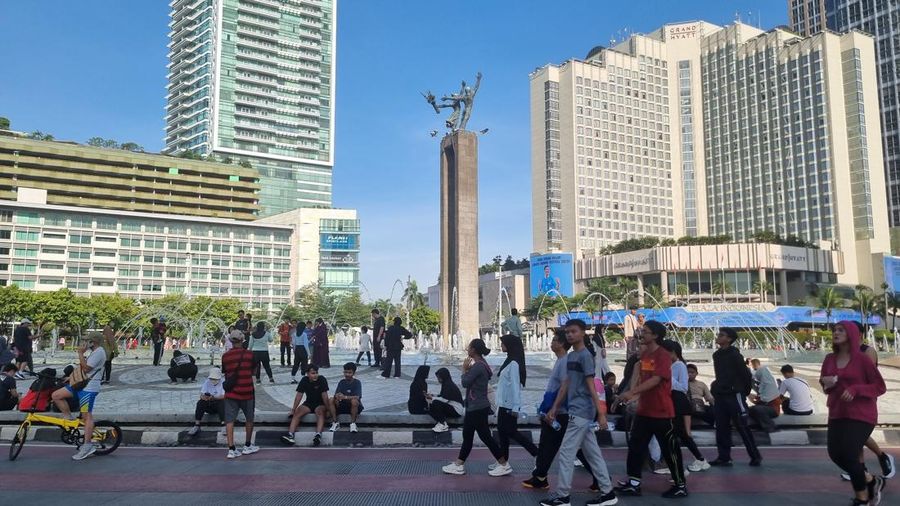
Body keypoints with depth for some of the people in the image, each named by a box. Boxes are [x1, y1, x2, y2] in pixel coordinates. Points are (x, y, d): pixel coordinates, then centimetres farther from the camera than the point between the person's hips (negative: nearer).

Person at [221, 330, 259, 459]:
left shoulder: (225, 356, -2)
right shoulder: (249, 354, -7)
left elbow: (224, 373, 6)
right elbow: (253, 372, 4)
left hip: (231, 392, 1)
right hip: (246, 392, -1)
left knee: (229, 420, 3)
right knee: (249, 419, 15)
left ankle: (231, 449, -2)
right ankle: (247, 446, 24)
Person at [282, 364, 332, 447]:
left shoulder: (322, 379, -15)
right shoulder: (304, 380, -4)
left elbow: (324, 396, -17)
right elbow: (299, 395, -3)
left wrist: (328, 409, -17)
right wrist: (293, 409, -7)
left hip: (320, 404, -4)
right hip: (308, 403, 4)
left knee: (320, 412, -34)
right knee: (297, 413, -21)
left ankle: (318, 435, -52)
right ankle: (290, 434, -35)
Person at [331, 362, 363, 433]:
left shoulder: (357, 382, -10)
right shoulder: (341, 382, 2)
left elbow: (357, 397, -24)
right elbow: (336, 394, -9)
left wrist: (345, 397, -39)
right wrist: (337, 396, -34)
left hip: (354, 407, -4)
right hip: (342, 406, 4)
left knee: (354, 400, -37)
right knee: (331, 399, -21)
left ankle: (353, 423, -19)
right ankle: (336, 423, -12)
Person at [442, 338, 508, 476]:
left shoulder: (478, 366, -21)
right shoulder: (481, 364, 11)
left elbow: (465, 383, -19)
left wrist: (465, 369, -6)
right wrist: (468, 369, 4)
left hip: (477, 408, -10)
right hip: (474, 407, 10)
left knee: (485, 436, -1)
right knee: (467, 436, 14)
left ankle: (504, 464, 7)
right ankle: (458, 464, 21)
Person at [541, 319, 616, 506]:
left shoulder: (585, 355, -13)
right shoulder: (570, 356, 13)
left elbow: (591, 386, -17)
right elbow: (566, 384, 17)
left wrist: (601, 413, -19)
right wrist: (554, 408, 17)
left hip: (581, 412, -9)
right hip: (578, 412, 9)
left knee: (566, 452, -4)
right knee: (592, 453, 12)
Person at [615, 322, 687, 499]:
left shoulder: (664, 355, -16)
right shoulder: (644, 354, 9)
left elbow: (655, 380, -27)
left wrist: (632, 392, -35)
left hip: (662, 412, -8)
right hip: (643, 410, 8)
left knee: (670, 449, 4)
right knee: (635, 445, 7)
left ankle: (680, 485, 19)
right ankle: (634, 483, 16)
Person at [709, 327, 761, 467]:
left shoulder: (735, 355, -11)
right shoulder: (716, 355, 11)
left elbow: (746, 374, -10)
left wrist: (745, 392, -2)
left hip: (734, 395, -7)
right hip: (720, 396, 7)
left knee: (742, 427, -3)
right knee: (721, 428, 6)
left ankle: (755, 457, 8)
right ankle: (724, 457, 11)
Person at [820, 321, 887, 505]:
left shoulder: (862, 359, -12)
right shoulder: (830, 359, 4)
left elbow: (880, 387, -9)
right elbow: (824, 382, 16)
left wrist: (855, 389, -23)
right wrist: (826, 383, -8)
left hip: (861, 415, -6)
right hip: (837, 414, 6)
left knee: (848, 455, -10)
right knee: (835, 454, 4)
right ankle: (871, 481, 29)